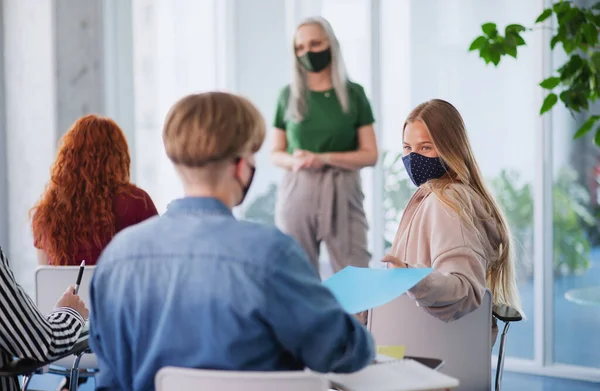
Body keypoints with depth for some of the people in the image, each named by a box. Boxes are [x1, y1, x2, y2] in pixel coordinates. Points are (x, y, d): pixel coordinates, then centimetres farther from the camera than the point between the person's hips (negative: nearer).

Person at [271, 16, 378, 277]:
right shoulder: (288, 95, 6)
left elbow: (370, 155, 0)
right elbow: (276, 153, 11)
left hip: (342, 193, -1)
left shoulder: (353, 94, 3)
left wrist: (324, 159, -14)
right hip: (297, 193, 1)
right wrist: (295, 161, -12)